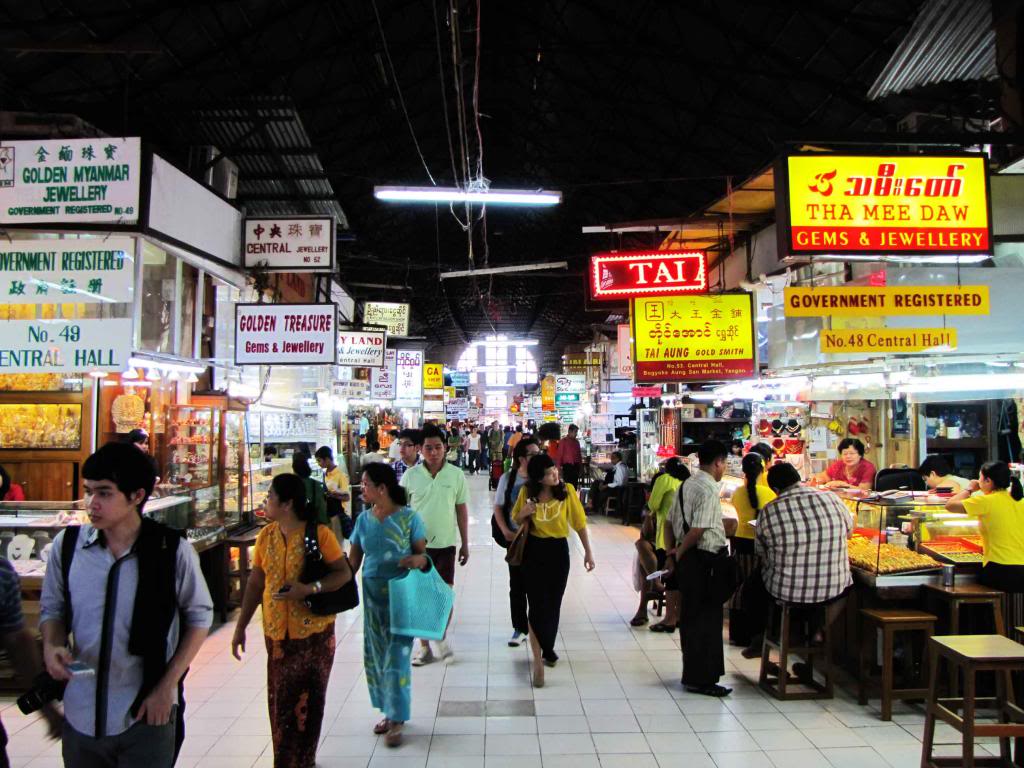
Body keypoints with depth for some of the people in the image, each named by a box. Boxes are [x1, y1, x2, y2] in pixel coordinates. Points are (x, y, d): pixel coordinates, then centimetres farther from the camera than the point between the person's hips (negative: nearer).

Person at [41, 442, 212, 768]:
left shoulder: (173, 551, -14)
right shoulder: (66, 544, -4)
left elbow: (199, 617, -2)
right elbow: (52, 608, 10)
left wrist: (167, 687, -6)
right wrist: (51, 646, -10)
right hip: (81, 715, 3)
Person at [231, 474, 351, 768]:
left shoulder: (319, 534, -12)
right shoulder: (266, 536, 3)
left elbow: (344, 573, -9)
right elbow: (255, 584, 10)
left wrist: (309, 589, -23)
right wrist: (240, 627, 10)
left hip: (314, 631, -4)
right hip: (277, 633, 4)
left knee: (309, 700, 8)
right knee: (281, 701, 8)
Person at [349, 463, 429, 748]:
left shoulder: (408, 517, -9)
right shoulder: (364, 519, 3)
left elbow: (422, 554, -3)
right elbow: (354, 559, 4)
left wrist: (418, 560, -26)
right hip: (372, 595, 5)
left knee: (396, 657, -1)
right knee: (375, 657, 12)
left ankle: (397, 719, 15)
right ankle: (389, 711, 31)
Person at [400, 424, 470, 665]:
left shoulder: (456, 474, -3)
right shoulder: (410, 475, -4)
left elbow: (462, 510, 3)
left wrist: (465, 544, 5)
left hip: (445, 543, 0)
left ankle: (442, 636, 28)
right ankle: (424, 647, 22)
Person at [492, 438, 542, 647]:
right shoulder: (508, 478, -3)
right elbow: (498, 507, 4)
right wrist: (506, 532, -6)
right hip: (516, 538, 2)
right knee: (517, 584, 10)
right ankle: (520, 628, 26)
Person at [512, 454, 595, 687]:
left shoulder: (567, 491, -9)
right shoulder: (527, 492, -7)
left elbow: (579, 522, 0)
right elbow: (515, 520, 7)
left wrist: (588, 552, 1)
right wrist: (523, 513, -16)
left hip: (558, 550, 1)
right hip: (533, 551, -1)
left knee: (553, 604, 13)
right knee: (537, 605, -6)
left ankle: (547, 650, 36)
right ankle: (538, 660, 2)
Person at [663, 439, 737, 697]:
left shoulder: (686, 485, 11)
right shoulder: (709, 490, -18)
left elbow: (670, 523, 13)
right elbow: (698, 531, -23)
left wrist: (671, 554, 12)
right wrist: (679, 552, -8)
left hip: (686, 558, 9)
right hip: (705, 560, -9)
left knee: (690, 616, 18)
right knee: (707, 618, 2)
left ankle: (693, 674, 31)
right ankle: (700, 680, 11)